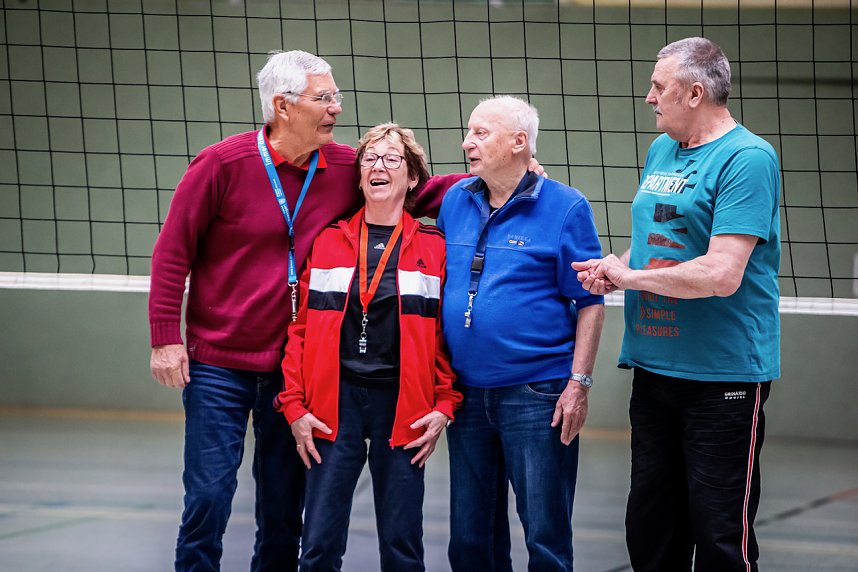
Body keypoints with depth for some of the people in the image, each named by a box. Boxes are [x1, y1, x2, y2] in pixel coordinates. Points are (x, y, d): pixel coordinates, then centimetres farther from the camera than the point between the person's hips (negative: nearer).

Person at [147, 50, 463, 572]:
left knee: (285, 502, 9)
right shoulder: (223, 164, -10)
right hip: (219, 366, -4)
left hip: (294, 367, 4)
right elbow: (173, 251, -6)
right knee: (209, 495, -4)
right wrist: (166, 338, -10)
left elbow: (414, 193, 12)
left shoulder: (345, 168, 0)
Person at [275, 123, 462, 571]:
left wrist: (445, 405, -4)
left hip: (403, 405, 0)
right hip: (336, 401, 1)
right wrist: (295, 407, -1)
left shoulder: (434, 248, 4)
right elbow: (300, 328, 5)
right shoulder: (327, 243, 6)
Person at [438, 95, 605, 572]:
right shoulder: (456, 201, 9)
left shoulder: (565, 208, -6)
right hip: (466, 391, 5)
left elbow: (589, 302, -6)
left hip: (537, 395, -5)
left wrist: (579, 384, -12)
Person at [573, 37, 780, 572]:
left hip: (722, 375, -8)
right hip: (654, 366, 8)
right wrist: (613, 267, 2)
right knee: (650, 527, 14)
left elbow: (722, 274, -23)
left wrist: (628, 276, -11)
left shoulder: (748, 159, -15)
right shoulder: (661, 151, 12)